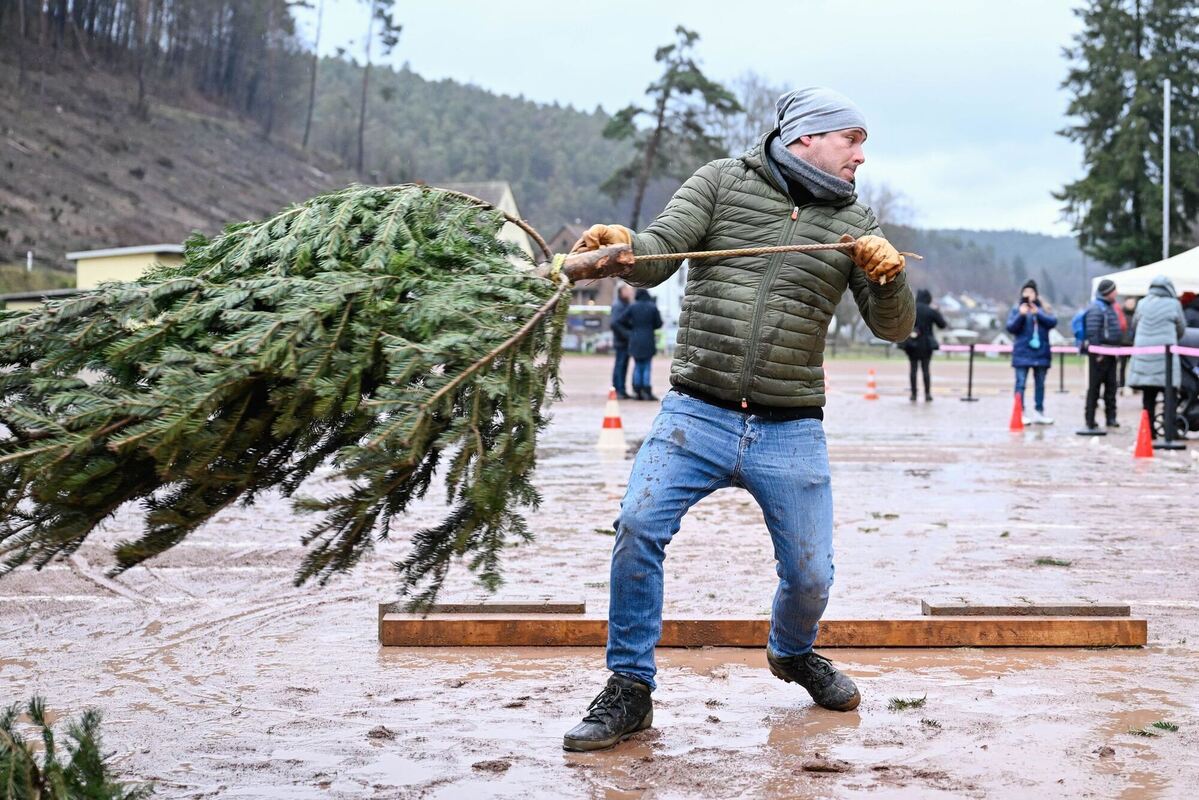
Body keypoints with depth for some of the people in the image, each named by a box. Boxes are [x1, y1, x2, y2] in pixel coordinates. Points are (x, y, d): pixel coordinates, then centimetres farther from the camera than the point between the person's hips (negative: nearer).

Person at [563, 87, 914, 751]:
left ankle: (792, 652, 40)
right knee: (638, 528, -20)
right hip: (696, 414, -2)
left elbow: (894, 327, 5)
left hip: (790, 432, 2)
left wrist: (888, 274, -17)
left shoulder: (853, 222, 10)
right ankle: (629, 692, -4)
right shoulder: (722, 181, 5)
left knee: (810, 575, 4)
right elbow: (656, 256, -6)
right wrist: (621, 244, -30)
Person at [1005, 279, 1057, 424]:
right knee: (1020, 384, -7)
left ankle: (1039, 412, 17)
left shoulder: (1042, 309, 9)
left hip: (1041, 353, 3)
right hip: (1022, 353, -3)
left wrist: (1038, 313, -18)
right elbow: (1011, 327, -5)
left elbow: (1053, 322, -6)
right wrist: (1021, 315, -19)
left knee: (1040, 384, 9)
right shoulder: (1016, 309, 4)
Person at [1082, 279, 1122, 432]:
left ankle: (1111, 417, 17)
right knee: (1094, 387, -4)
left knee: (1111, 386, 11)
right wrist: (1097, 353, -21)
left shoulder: (1109, 307, 16)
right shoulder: (1096, 308, -14)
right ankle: (1090, 422, 0)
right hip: (1100, 354, -9)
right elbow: (1092, 333, -20)